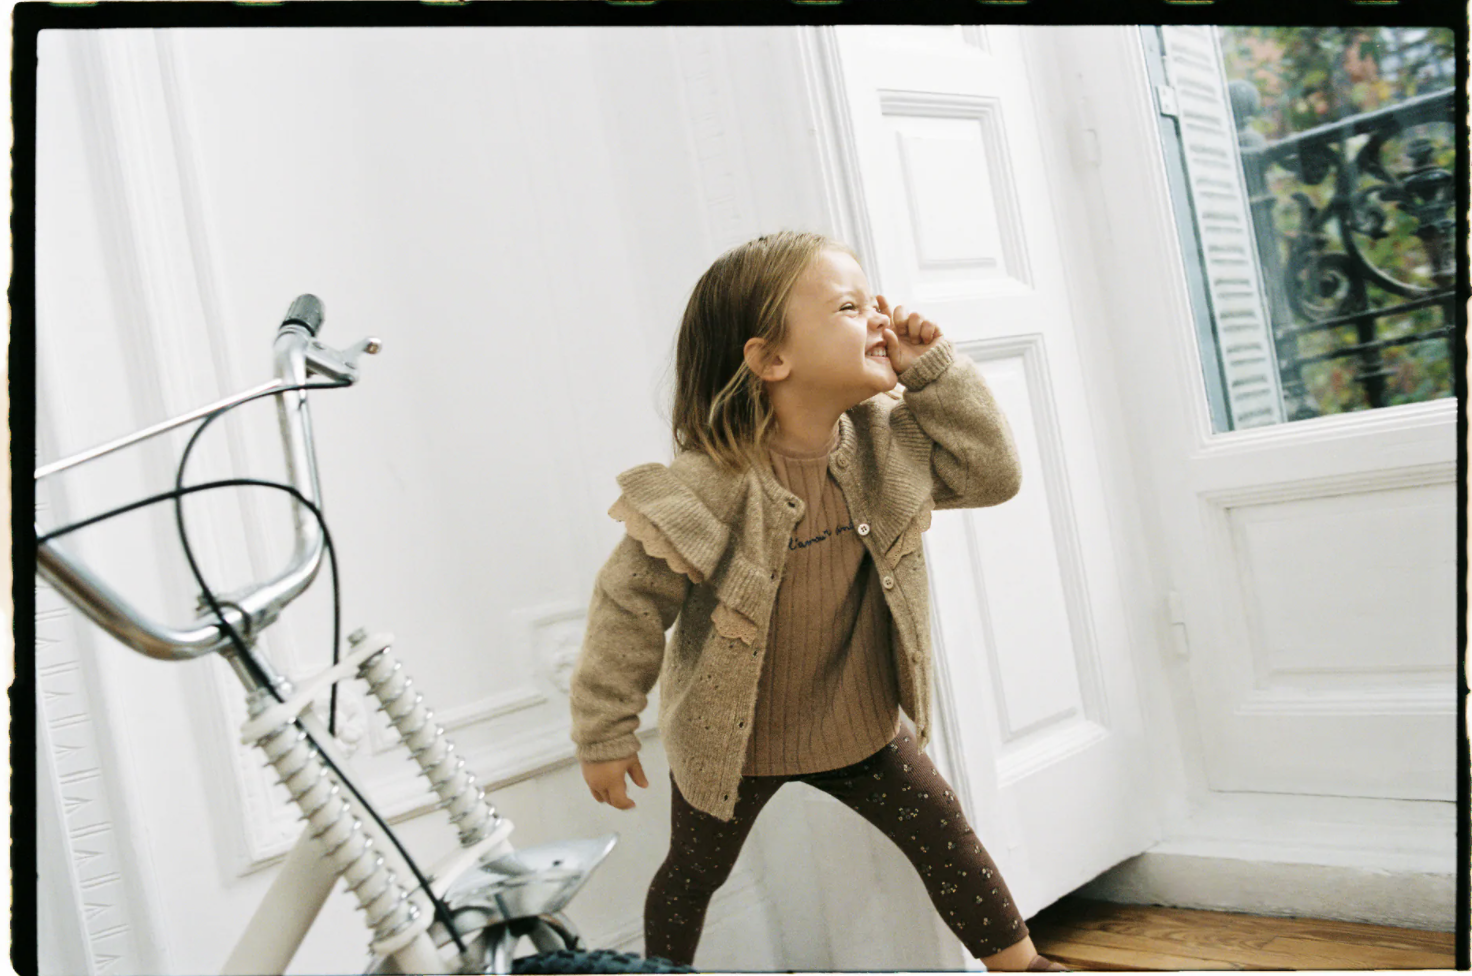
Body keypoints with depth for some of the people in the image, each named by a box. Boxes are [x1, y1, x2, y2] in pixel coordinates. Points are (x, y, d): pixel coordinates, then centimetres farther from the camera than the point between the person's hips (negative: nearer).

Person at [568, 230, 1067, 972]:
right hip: (732, 737, -3)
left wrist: (933, 372, -20)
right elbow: (630, 606, -22)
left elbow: (992, 475, -8)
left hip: (857, 720, 4)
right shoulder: (711, 485, -31)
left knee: (945, 837, 9)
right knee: (693, 874, 19)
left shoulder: (882, 444, -14)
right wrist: (605, 737, -14)